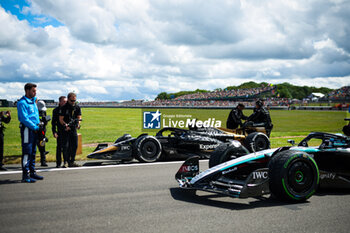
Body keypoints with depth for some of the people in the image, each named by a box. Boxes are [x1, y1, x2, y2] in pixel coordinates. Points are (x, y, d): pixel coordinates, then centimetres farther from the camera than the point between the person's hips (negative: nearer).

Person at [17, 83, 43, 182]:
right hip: (27, 129, -9)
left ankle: (32, 172, 21)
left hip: (34, 129, 9)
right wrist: (34, 127, -17)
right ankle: (25, 175, -8)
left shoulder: (33, 101, 17)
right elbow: (24, 118, -18)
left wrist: (38, 125, 11)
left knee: (33, 152, 13)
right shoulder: (22, 102, -10)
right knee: (27, 152, -9)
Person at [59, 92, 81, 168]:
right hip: (66, 130, -4)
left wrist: (78, 124, -16)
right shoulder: (64, 108, -6)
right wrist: (65, 125, -25)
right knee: (66, 146, -8)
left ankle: (72, 162, 15)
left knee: (75, 145, 5)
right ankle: (66, 162, -1)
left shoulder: (77, 107, 7)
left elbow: (79, 117, 5)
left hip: (74, 129, 4)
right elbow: (61, 119, -8)